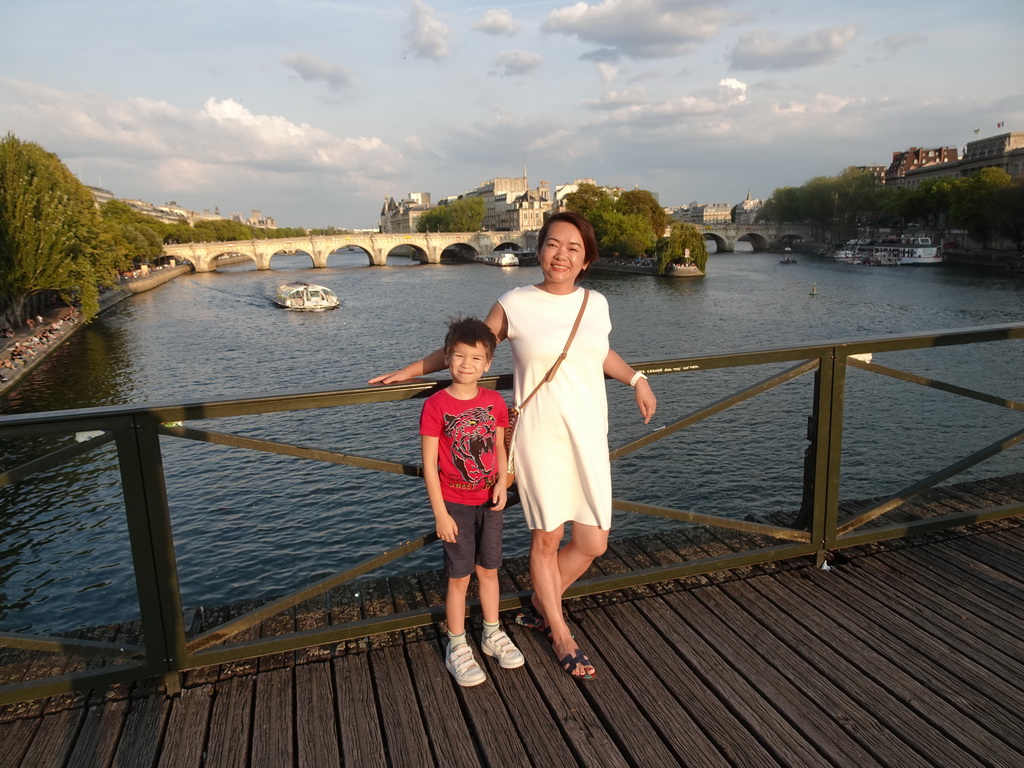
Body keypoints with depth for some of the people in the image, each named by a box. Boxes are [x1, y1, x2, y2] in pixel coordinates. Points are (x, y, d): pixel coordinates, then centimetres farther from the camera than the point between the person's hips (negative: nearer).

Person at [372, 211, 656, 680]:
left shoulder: (596, 303, 7)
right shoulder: (515, 305, -4)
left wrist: (636, 379, 15)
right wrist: (409, 370, 11)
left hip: (589, 439, 4)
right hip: (539, 438, -4)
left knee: (593, 544, 6)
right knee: (547, 538, 5)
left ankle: (541, 606, 35)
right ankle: (560, 636, 30)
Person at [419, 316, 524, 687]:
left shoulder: (494, 402, -2)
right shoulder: (436, 405, -15)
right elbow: (429, 463, -13)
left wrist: (501, 482, -9)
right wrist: (440, 513, -14)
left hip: (489, 502, 4)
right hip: (455, 505, -4)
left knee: (488, 571, 17)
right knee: (459, 578, 7)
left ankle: (492, 634, 36)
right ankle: (457, 647, 25)